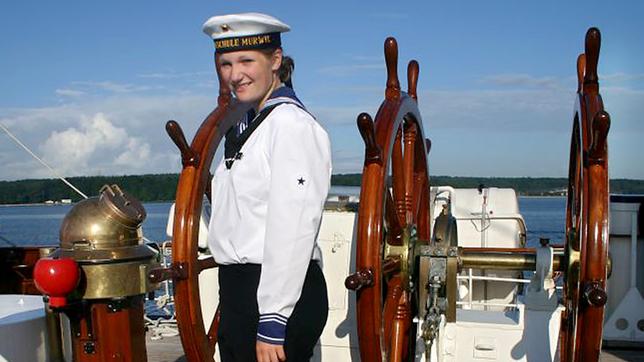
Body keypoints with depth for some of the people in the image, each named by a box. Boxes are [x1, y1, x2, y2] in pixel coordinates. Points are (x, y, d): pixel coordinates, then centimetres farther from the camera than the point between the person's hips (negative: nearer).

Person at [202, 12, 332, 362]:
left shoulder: (293, 125, -14)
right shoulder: (246, 125, 13)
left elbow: (291, 232, -20)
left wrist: (272, 323, -20)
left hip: (279, 294, -9)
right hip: (237, 291, 9)